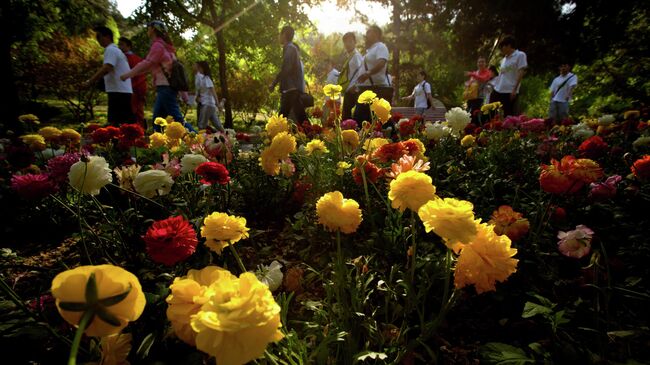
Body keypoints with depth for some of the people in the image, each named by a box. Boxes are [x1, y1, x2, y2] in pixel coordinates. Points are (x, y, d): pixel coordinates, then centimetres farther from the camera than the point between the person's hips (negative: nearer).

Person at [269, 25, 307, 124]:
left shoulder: (289, 48, -7)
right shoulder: (292, 48, 22)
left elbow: (285, 69, -18)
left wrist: (274, 84, -13)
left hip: (293, 88, -10)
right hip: (291, 88, 10)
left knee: (300, 117, -11)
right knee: (282, 116, 12)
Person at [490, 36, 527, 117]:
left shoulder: (520, 55, -2)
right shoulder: (504, 59, 19)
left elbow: (521, 73, -9)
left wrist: (515, 89, -16)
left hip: (510, 91, -7)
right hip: (497, 90, 7)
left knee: (508, 115, -4)